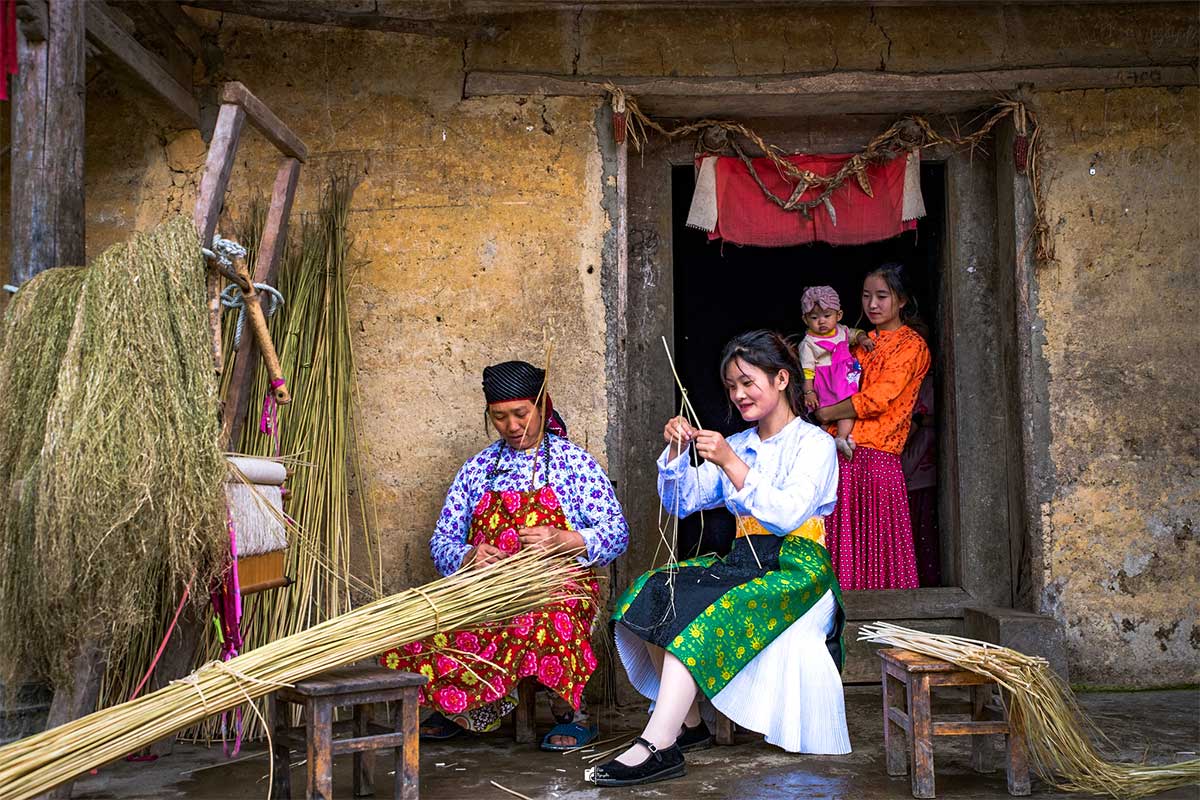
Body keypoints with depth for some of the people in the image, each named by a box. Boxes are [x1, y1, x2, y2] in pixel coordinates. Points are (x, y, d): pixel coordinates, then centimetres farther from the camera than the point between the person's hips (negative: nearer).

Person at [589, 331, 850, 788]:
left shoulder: (814, 443, -1)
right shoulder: (736, 445, 19)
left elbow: (787, 515, -16)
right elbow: (680, 502, 15)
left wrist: (732, 465, -21)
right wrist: (676, 453, -2)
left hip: (797, 567, -6)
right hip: (744, 560, 7)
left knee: (700, 612, -31)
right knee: (653, 593, -18)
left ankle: (657, 746, -34)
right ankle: (688, 723, -13)